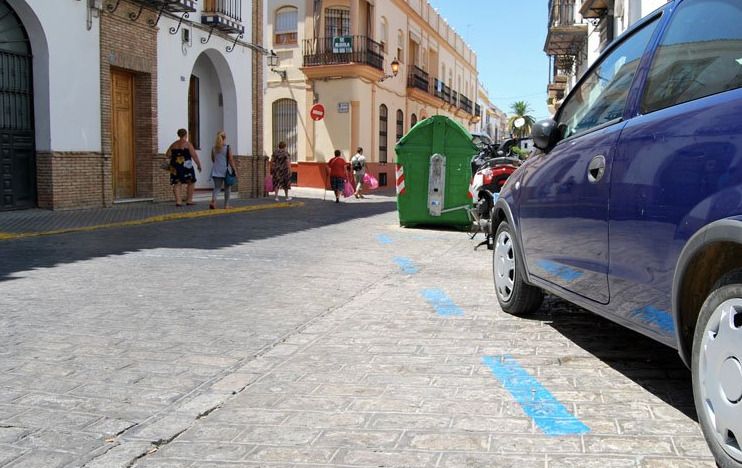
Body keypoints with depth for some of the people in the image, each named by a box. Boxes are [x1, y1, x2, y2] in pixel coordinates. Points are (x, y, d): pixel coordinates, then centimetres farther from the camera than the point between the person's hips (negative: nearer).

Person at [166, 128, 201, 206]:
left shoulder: (174, 144, 10)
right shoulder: (188, 144, -5)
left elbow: (167, 154, 10)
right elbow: (194, 156, -8)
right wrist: (199, 165, -1)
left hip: (175, 166, 5)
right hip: (186, 166, -4)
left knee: (177, 184, 4)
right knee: (190, 183, 9)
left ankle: (178, 201, -3)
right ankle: (189, 200, 10)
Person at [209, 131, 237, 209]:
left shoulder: (214, 148, 4)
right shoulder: (228, 148, -9)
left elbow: (213, 160, 13)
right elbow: (231, 161, -9)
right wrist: (235, 170, -3)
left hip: (216, 171, 3)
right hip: (226, 171, -3)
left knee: (217, 187, 7)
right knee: (227, 188, 13)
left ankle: (213, 200, -20)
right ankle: (226, 205, 17)